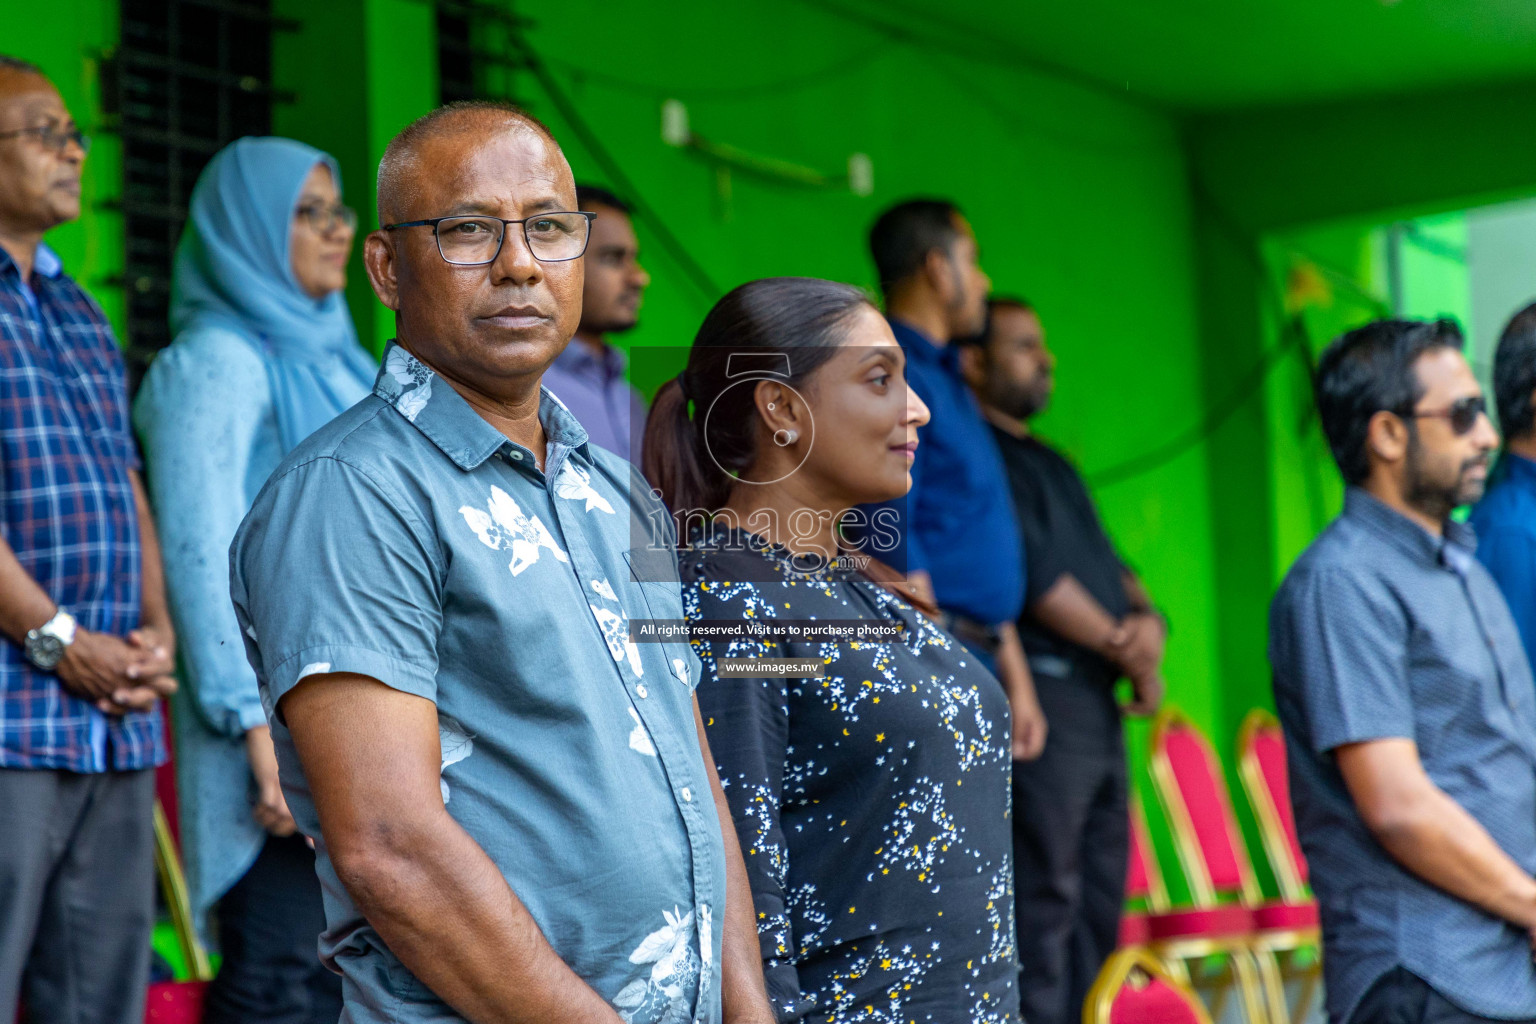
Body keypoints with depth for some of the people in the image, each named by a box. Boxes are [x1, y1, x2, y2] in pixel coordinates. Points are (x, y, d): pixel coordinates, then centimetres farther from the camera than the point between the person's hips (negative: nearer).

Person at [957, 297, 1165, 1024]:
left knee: (1099, 899, 10)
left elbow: (1108, 563, 18)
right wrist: (1126, 651, -8)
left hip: (1098, 704, 9)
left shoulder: (1051, 466, 23)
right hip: (1042, 691, -9)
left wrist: (1148, 619, -4)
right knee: (1044, 902, -10)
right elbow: (1034, 574, -14)